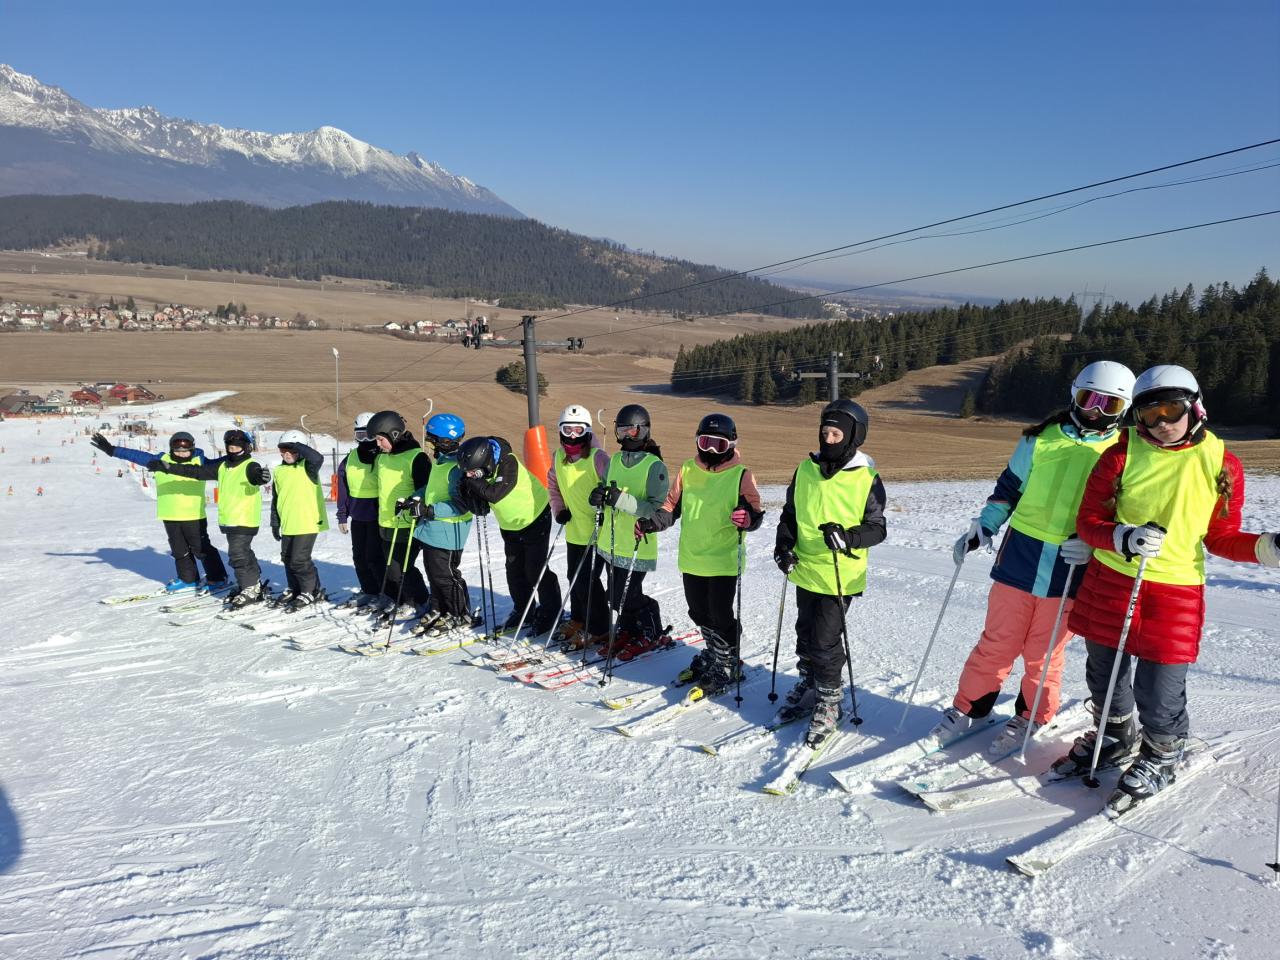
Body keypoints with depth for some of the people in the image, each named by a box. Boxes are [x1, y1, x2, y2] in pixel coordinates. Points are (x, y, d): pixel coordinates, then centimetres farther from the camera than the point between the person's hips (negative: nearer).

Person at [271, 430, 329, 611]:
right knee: (287, 558, 16)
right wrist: (275, 523, 17)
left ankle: (312, 591, 8)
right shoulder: (279, 471, 10)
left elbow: (318, 458, -34)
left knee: (299, 559, -8)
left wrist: (297, 446, -24)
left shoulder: (307, 467, -8)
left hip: (308, 523, -7)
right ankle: (295, 589, 33)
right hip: (287, 525, 7)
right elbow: (276, 499, 16)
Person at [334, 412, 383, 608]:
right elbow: (343, 488, 14)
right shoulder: (350, 459, 8)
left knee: (374, 557, -6)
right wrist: (342, 515, 11)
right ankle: (369, 591, 25)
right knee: (359, 556, 12)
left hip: (377, 516, -6)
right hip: (357, 516, 6)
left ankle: (387, 592, 7)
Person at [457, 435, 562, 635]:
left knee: (535, 569, -5)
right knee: (514, 570, 10)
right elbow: (480, 509, -12)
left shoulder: (508, 462, -30)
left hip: (535, 518, -7)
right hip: (510, 524, 7)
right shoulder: (478, 471, -11)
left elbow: (495, 494, -41)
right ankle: (523, 610, 27)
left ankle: (550, 612, 10)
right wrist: (469, 492, -30)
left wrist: (473, 482, -34)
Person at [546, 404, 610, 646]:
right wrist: (559, 509, 7)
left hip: (596, 532, -7)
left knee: (588, 580, -4)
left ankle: (598, 629, 12)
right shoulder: (558, 457, 3)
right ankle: (578, 619, 37)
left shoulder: (598, 457, -17)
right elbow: (553, 485, 18)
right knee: (574, 577, 18)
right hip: (573, 531, 7)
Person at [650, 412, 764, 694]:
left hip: (724, 561, -5)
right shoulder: (687, 470, 4)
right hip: (691, 558, 5)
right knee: (699, 614, 19)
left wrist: (747, 518, -29)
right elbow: (673, 505, 10)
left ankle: (726, 665, 22)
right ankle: (713, 653, 42)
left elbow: (756, 513, -7)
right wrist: (653, 521, -6)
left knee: (720, 616, 2)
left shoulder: (740, 475, -7)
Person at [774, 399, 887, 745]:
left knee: (826, 639, -3)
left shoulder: (867, 479, -10)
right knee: (805, 633, 18)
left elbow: (876, 529, -8)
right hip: (805, 570, 5)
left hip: (840, 575, -5)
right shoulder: (806, 469, 1)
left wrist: (847, 538, -27)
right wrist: (784, 545, -4)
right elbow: (789, 513, 11)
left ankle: (829, 701, 16)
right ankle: (809, 681, 40)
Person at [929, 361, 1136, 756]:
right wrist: (982, 528, 4)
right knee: (997, 642, 9)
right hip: (1020, 558, 1)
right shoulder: (1041, 439, 5)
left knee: (1044, 654, 9)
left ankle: (1029, 719, 30)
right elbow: (1009, 488, 13)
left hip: (1068, 572, -1)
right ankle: (968, 708, 25)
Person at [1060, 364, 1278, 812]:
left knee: (1158, 691, 1)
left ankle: (1162, 757, 32)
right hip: (1110, 584, 2)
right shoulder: (1122, 454, -4)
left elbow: (1221, 538, 6)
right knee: (1104, 675, 17)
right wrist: (1123, 538, -21)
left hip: (1176, 594, -1)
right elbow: (1089, 521, -2)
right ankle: (1115, 739, 45)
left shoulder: (1221, 464, -2)